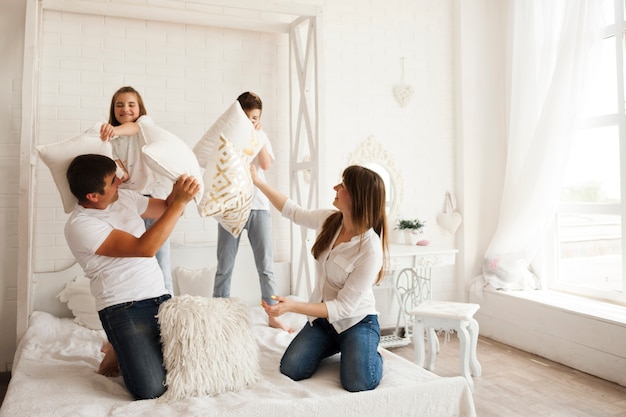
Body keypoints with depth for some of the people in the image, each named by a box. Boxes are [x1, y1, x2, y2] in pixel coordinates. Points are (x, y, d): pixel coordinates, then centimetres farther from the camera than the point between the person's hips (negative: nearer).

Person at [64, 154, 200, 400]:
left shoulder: (124, 198, 7)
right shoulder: (80, 225, -15)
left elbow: (166, 209, 18)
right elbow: (145, 248, -23)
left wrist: (179, 192, -5)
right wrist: (180, 202, -23)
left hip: (161, 299, 7)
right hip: (124, 310, -6)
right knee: (152, 390, -17)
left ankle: (130, 350, 21)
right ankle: (117, 353, 13)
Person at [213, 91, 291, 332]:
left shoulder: (261, 136, 10)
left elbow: (266, 165, -4)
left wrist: (258, 137, -8)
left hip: (259, 206, 2)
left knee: (266, 265, 3)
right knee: (224, 266, 4)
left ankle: (273, 316, 12)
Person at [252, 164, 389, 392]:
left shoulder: (371, 249, -27)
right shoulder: (329, 220, -8)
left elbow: (344, 307, -25)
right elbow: (294, 212, 12)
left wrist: (292, 306, -33)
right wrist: (257, 181, 12)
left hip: (357, 321, -5)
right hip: (323, 317, 5)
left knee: (358, 383, -27)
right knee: (291, 370, -13)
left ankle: (369, 352, 9)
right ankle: (334, 346, 17)